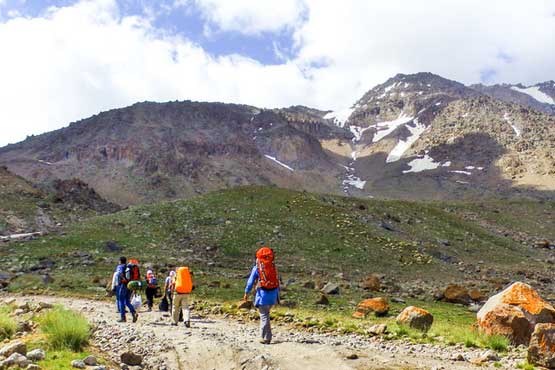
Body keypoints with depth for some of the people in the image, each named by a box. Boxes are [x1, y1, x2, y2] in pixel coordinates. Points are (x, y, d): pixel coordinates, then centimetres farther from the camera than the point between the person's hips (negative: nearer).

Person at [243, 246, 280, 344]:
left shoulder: (257, 268, -7)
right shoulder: (273, 267, 6)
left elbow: (251, 281, -4)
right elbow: (278, 281, 10)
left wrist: (246, 293, 6)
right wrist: (277, 295, 19)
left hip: (263, 293, -4)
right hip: (273, 294, 4)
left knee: (264, 316, 2)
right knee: (266, 314, 20)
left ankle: (266, 338, 1)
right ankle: (264, 335, 25)